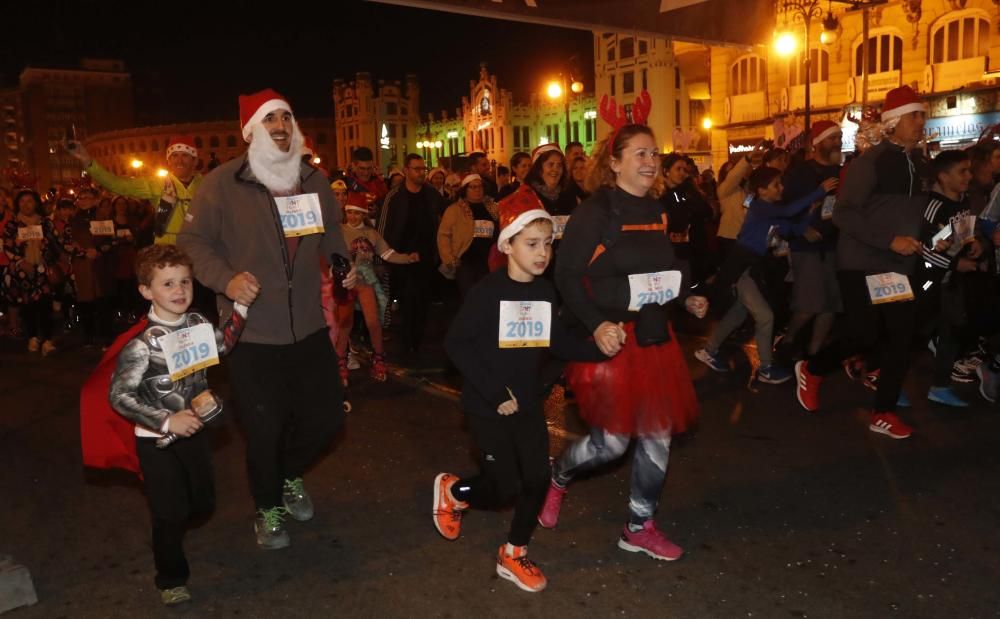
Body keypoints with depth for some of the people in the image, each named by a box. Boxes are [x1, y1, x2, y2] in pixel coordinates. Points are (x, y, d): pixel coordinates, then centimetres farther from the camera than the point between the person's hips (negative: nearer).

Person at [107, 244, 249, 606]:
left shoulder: (197, 322, -5)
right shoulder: (142, 342, -23)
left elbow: (221, 347, 15)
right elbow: (119, 397, -23)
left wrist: (240, 308, 4)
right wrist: (167, 421, -27)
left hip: (194, 430, 6)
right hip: (156, 440, -6)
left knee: (203, 503, 18)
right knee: (170, 513, 3)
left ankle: (168, 534, 50)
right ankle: (171, 579, 27)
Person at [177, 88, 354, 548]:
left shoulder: (314, 180, 7)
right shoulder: (223, 183, -8)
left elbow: (331, 231, 21)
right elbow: (191, 240, -4)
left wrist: (343, 263, 3)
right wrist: (226, 279, -18)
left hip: (309, 327, 5)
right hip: (252, 334, -4)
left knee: (326, 417, 11)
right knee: (264, 429, 5)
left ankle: (289, 475, 44)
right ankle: (268, 508, 34)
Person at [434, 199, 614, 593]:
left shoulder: (546, 292, 1)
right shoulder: (488, 291, -16)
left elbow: (559, 343, 4)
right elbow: (456, 344, -17)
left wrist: (598, 344, -15)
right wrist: (495, 394, -19)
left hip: (528, 403, 5)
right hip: (487, 405, -5)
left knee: (537, 479, 5)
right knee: (506, 488, -1)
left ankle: (514, 555, 26)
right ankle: (452, 490, 30)